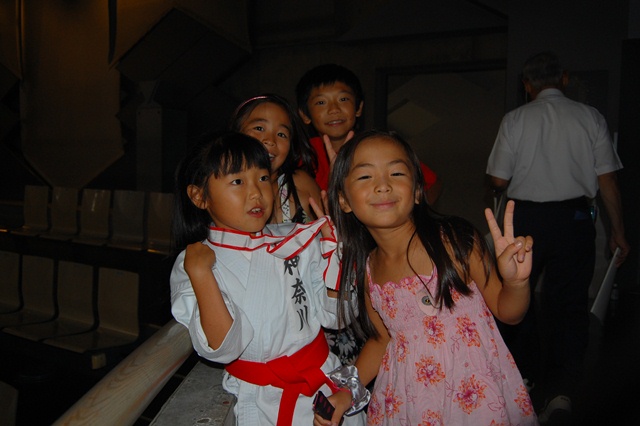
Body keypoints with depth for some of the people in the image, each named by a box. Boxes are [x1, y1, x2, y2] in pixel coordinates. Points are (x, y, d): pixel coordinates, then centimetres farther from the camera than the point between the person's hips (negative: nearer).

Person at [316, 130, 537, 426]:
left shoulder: (455, 241, -20)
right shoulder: (365, 270, -8)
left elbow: (507, 312, -9)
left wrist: (516, 282, -29)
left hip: (477, 397, -3)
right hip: (408, 401, 3)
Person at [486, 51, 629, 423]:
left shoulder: (515, 120, -3)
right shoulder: (590, 117, 0)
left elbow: (499, 180, -3)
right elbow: (607, 181, 0)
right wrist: (619, 231, 7)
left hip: (525, 218, 0)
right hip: (574, 217, 1)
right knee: (570, 303, 9)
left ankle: (524, 377, 32)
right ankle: (563, 388, 1)